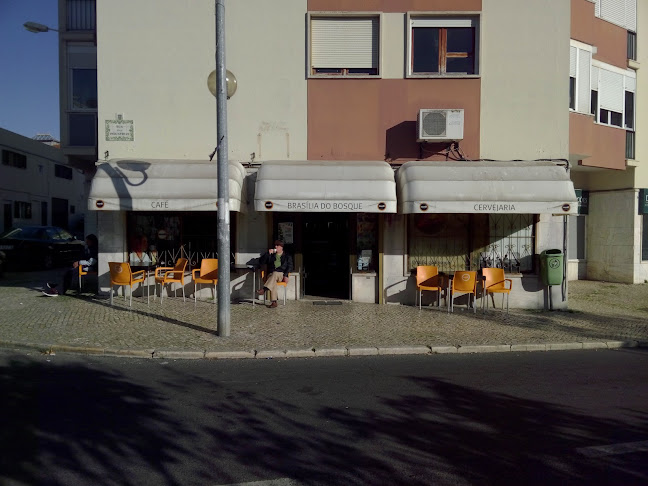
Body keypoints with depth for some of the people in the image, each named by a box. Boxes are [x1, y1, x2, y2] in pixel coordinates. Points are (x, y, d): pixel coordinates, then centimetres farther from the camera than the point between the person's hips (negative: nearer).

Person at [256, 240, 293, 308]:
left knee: (275, 273, -38)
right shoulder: (271, 256, 22)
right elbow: (261, 261, 13)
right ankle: (274, 302, -46)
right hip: (271, 274, 1)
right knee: (273, 281, -37)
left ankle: (264, 289, -52)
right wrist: (268, 253, 1)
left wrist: (285, 275, -12)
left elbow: (290, 267, 6)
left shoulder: (287, 256, 17)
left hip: (281, 275, -1)